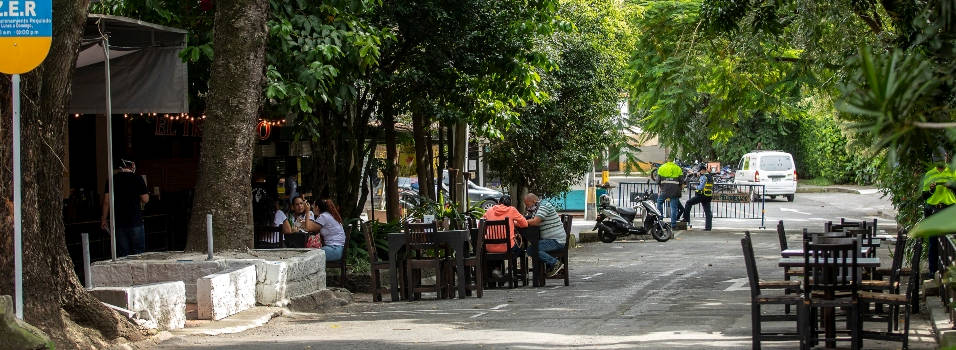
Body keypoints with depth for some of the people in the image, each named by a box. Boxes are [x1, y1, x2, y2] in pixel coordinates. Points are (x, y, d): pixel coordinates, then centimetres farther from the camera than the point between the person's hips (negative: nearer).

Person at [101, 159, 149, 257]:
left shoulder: (112, 179, 2)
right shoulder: (137, 179, -4)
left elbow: (106, 201, 0)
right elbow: (145, 199, -3)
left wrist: (104, 219, 7)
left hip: (118, 223, 2)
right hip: (135, 221, -2)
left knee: (122, 254, 5)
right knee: (138, 253, 4)